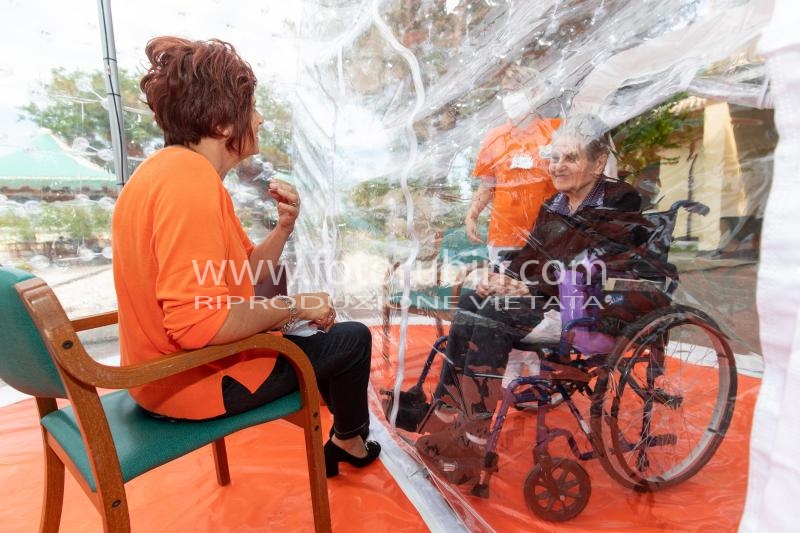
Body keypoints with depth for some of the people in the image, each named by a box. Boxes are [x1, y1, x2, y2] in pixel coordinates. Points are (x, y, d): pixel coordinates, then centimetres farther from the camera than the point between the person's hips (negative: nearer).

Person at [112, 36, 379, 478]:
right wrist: (292, 306, -21)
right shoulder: (191, 181, -27)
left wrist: (284, 226, -8)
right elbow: (197, 322, -34)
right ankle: (349, 440, 32)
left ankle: (341, 430, 42)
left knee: (319, 329, 26)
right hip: (193, 377, -10)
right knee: (352, 339, 3)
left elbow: (240, 274, 6)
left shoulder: (173, 169, 5)